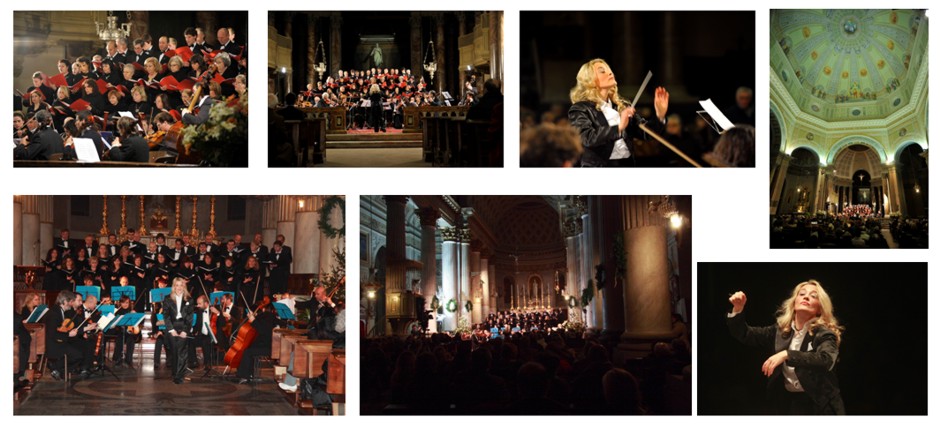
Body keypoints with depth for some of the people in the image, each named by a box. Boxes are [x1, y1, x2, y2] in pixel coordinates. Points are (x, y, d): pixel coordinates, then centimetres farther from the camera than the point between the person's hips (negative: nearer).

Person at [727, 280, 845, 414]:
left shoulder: (824, 334, -10)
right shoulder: (780, 331, 5)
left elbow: (826, 359, -30)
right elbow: (745, 334, 7)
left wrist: (787, 355, -37)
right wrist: (738, 309, -12)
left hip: (819, 405, -4)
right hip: (789, 403, 4)